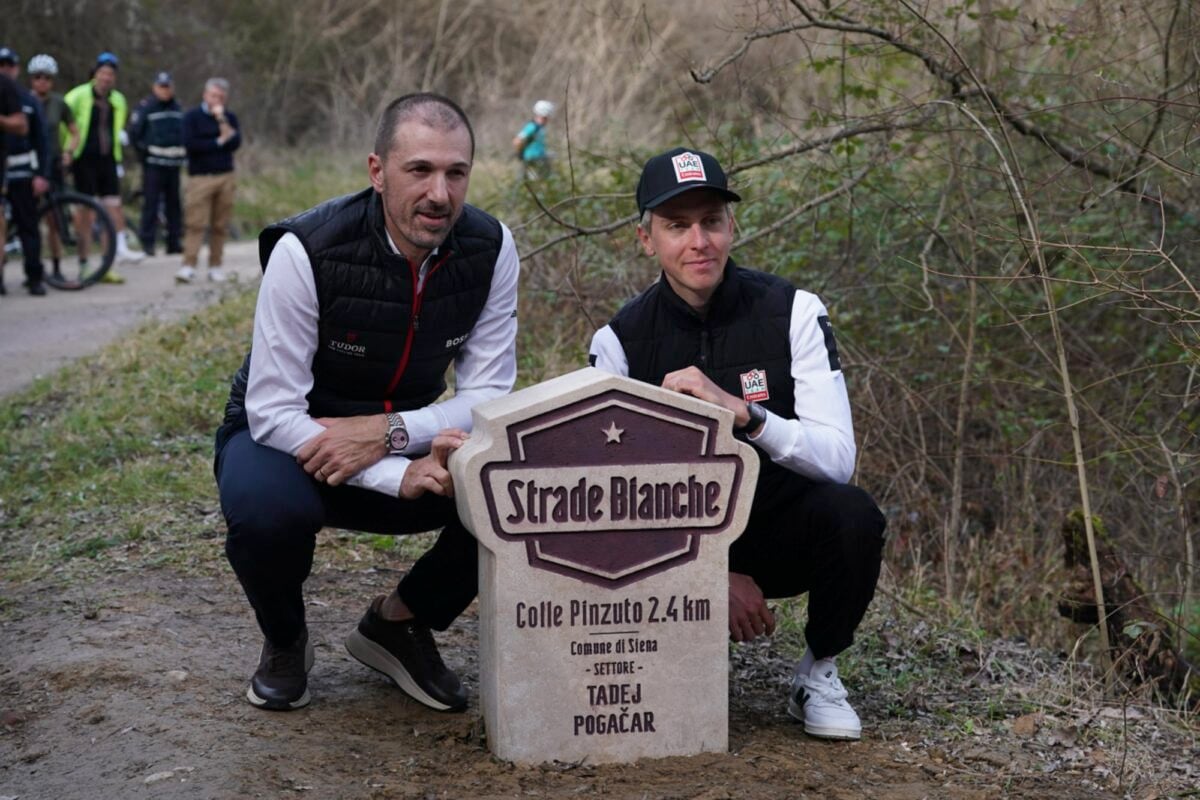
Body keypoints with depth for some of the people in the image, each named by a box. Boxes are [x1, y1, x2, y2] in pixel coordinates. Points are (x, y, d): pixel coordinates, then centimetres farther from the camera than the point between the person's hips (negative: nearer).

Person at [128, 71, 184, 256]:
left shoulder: (177, 107, 15)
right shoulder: (145, 107, -3)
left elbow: (185, 132, 24)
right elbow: (134, 133, -4)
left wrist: (183, 153, 15)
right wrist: (144, 152, -7)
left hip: (174, 163, 6)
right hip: (153, 164, -5)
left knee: (173, 203, 7)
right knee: (151, 202, -8)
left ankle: (173, 241, 13)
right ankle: (147, 241, -6)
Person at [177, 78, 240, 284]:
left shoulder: (229, 118, 12)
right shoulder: (192, 116, 2)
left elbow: (235, 142, -4)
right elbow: (190, 143, -13)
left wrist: (221, 120, -11)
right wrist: (218, 143, -7)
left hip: (225, 177, 3)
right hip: (199, 177, -3)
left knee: (220, 226, 5)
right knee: (195, 224, -10)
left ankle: (215, 266, 11)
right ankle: (188, 266, -13)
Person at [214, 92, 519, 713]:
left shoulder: (490, 249, -14)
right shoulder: (307, 250, -25)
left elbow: (489, 397, -11)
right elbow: (273, 411, -26)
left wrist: (389, 432, -29)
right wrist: (401, 476, -37)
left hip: (406, 445, 3)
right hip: (286, 436, -3)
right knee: (267, 511, -38)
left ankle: (399, 624, 5)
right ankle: (284, 642, 0)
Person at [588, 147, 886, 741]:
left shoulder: (792, 312, -11)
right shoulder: (620, 339, -7)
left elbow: (838, 459, -20)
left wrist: (739, 411, -37)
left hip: (781, 532, -1)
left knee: (852, 514, -33)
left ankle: (819, 674, -4)